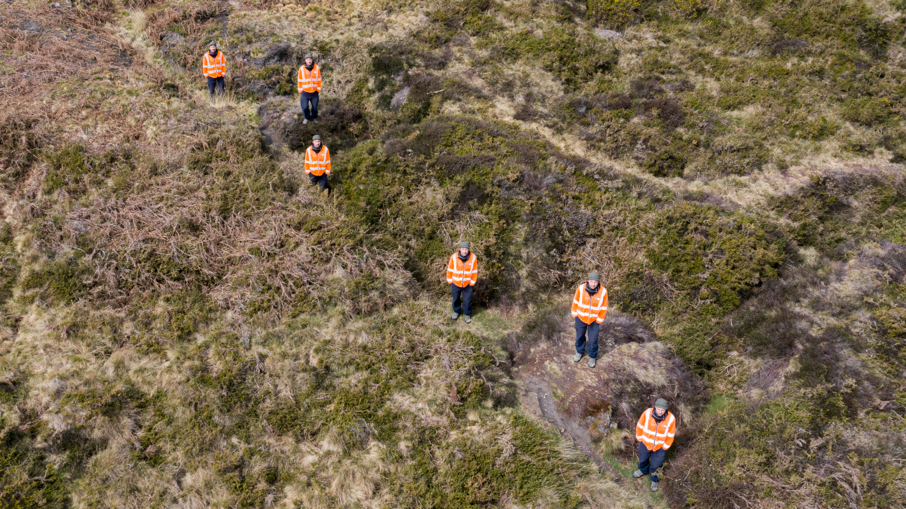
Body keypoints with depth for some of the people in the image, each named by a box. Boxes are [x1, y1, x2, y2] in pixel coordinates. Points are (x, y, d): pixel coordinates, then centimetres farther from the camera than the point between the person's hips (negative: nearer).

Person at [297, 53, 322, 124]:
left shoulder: (317, 68, -7)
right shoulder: (302, 69, -8)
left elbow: (319, 80, 1)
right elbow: (300, 81, 0)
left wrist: (319, 91, 1)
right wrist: (300, 92, 1)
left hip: (314, 92, 1)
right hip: (305, 92, -1)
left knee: (315, 107, 7)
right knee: (304, 107, -4)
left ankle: (314, 117, 36)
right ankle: (307, 118, 23)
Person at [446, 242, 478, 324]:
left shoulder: (473, 257, -18)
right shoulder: (454, 257, -19)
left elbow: (475, 271, -6)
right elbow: (450, 270, -6)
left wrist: (472, 283, -2)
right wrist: (450, 282, 0)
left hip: (467, 284, 0)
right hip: (455, 283, 1)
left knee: (467, 301, 9)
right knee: (456, 299, 20)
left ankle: (467, 314, 34)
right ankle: (456, 311, 46)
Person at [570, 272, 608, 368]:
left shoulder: (603, 291, -22)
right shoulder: (581, 288, -21)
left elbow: (603, 308, -9)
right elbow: (576, 302, -5)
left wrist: (599, 321, -4)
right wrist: (575, 315, 1)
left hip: (594, 320, -1)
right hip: (581, 318, 1)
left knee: (593, 340, 8)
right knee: (580, 336, 20)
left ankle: (592, 356, 33)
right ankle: (580, 351, 46)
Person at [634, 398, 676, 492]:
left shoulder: (671, 419, -25)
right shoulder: (647, 413, -26)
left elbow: (670, 435, -9)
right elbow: (640, 426, -8)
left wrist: (664, 447, -1)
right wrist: (640, 439, 2)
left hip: (659, 447, -1)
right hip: (645, 443, 1)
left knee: (655, 465, 14)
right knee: (642, 459, 27)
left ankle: (654, 480, 44)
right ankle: (643, 470, 60)